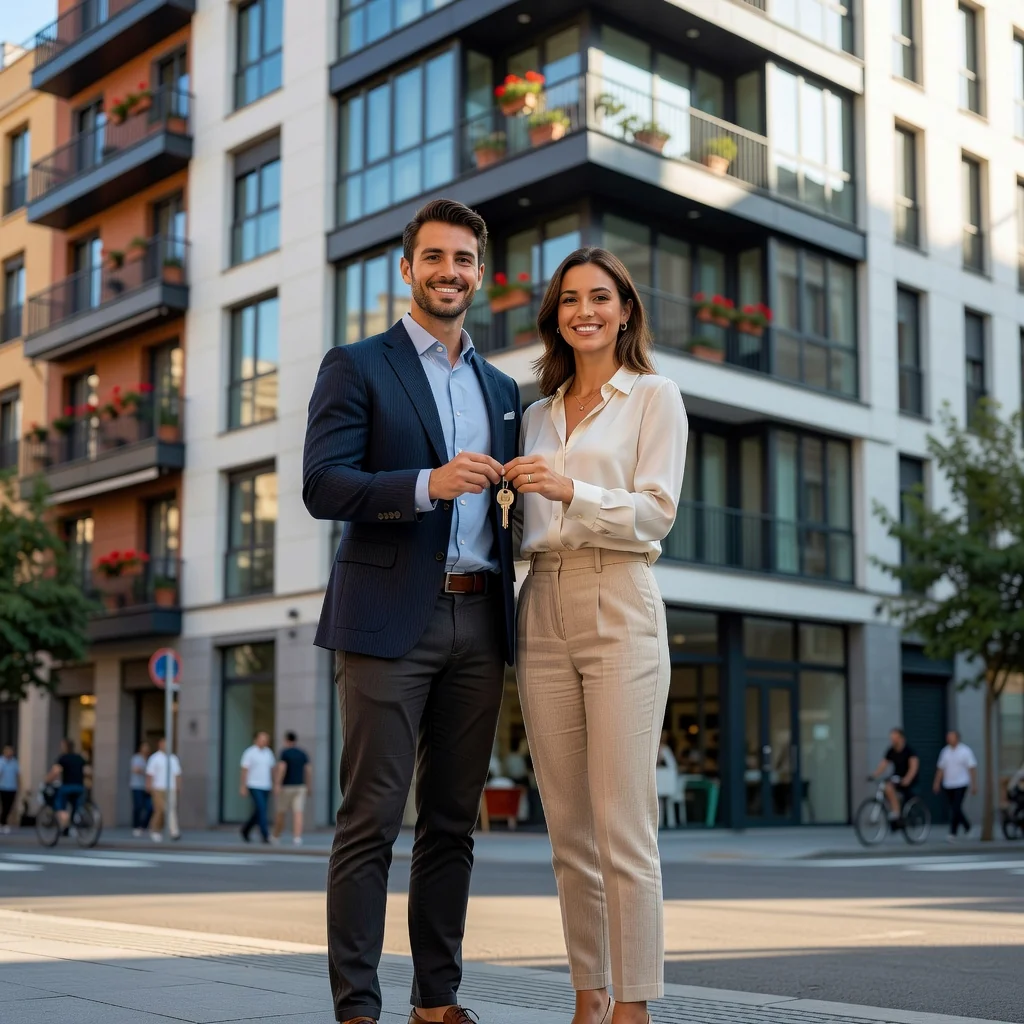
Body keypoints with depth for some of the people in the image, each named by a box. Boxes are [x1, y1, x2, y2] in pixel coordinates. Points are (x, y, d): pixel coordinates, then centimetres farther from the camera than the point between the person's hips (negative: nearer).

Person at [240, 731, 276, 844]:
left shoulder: (268, 752, 10)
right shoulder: (249, 752, -7)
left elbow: (272, 769, 12)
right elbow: (244, 770, -8)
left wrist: (275, 784, 7)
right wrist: (243, 787, -11)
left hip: (266, 787, 6)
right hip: (254, 786, -6)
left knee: (259, 812, 10)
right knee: (261, 810, -13)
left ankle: (245, 830, 29)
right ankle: (266, 836, -12)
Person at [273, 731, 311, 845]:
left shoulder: (284, 752, -7)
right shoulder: (303, 753, 8)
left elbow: (281, 768, -18)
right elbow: (309, 770, 4)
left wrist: (277, 784, -20)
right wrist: (309, 786, 10)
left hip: (286, 787, -3)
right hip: (300, 787, 3)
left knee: (280, 813, 12)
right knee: (298, 813, -5)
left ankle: (276, 837, 24)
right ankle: (297, 838, -20)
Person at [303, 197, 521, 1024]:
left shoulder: (502, 388, 20)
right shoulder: (357, 367, 3)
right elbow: (323, 485, -9)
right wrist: (429, 484, -20)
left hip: (478, 622, 5)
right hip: (391, 619, -5)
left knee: (453, 821, 9)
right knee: (373, 817, -4)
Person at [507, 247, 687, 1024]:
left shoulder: (654, 398, 5)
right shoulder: (539, 416, 19)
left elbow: (656, 513, -7)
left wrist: (570, 491, -19)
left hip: (619, 612, -5)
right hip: (543, 615, 5)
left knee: (623, 828, -8)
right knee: (569, 831, 6)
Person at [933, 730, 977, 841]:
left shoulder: (965, 751, -5)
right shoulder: (945, 751, 8)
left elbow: (972, 768, -6)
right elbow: (941, 768, 13)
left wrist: (974, 785, -10)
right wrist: (937, 783, 8)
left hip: (961, 784, -5)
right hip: (948, 785, 5)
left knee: (956, 809, -12)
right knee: (954, 809, 11)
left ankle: (953, 833, -9)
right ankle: (966, 826, 32)